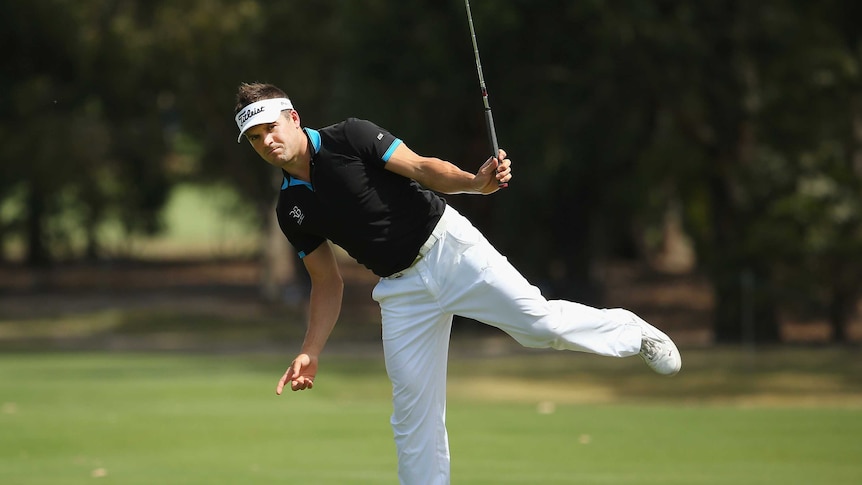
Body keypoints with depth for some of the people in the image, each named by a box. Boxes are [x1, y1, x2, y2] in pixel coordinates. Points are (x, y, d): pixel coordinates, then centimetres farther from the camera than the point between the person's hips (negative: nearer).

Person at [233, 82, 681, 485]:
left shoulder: (348, 138, -7)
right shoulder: (291, 210, 6)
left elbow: (422, 168, -10)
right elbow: (327, 282, 12)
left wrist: (475, 182, -29)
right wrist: (310, 352, 2)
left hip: (448, 247, -4)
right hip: (401, 289, 5)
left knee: (538, 322, -17)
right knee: (412, 411, 0)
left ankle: (631, 332, 8)